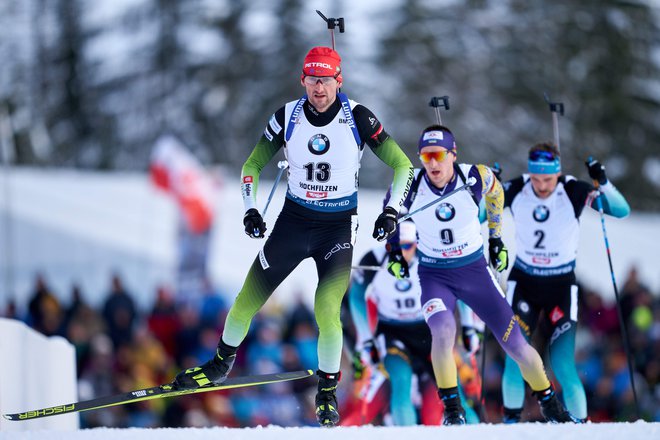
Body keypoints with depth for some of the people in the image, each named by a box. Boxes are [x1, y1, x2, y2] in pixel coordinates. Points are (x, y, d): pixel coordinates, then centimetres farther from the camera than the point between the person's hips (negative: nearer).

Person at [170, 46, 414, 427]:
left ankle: (328, 392, 2)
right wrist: (251, 210, -4)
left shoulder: (357, 118, -12)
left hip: (338, 227, -3)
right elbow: (253, 165, 8)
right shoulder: (287, 117, -6)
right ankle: (222, 363, 28)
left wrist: (392, 211, -15)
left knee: (327, 311, -18)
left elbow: (403, 165, -5)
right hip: (294, 220, 3)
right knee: (248, 299, 1)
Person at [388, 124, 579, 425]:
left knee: (515, 343, 2)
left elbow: (495, 193, 9)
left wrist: (496, 238, 15)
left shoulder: (475, 178, -16)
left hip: (475, 270, 1)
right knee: (443, 331, -31)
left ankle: (550, 405, 22)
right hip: (434, 276, -1)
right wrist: (394, 252, 3)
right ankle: (452, 410, -17)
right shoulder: (410, 186, -17)